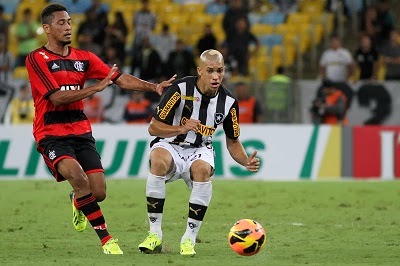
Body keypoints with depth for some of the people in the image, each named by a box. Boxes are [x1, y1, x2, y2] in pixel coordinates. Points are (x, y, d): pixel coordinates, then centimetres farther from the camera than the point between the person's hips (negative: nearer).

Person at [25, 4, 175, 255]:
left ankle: (78, 202, 35)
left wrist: (154, 86, -10)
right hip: (52, 135, -5)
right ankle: (106, 239, -22)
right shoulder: (37, 59, -7)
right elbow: (56, 97, -17)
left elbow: (120, 79, 4)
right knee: (78, 177, -30)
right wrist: (97, 87, -18)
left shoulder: (83, 58, 10)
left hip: (81, 132, 5)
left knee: (99, 193, -5)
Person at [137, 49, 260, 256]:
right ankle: (155, 235, -27)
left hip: (200, 150, 2)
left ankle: (189, 239, -22)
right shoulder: (180, 89, -15)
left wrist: (246, 161, -9)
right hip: (170, 145, -2)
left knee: (203, 169, -35)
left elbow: (232, 142, 10)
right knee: (159, 160, -38)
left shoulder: (228, 101, -4)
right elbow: (153, 128, -11)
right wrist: (182, 128, -27)